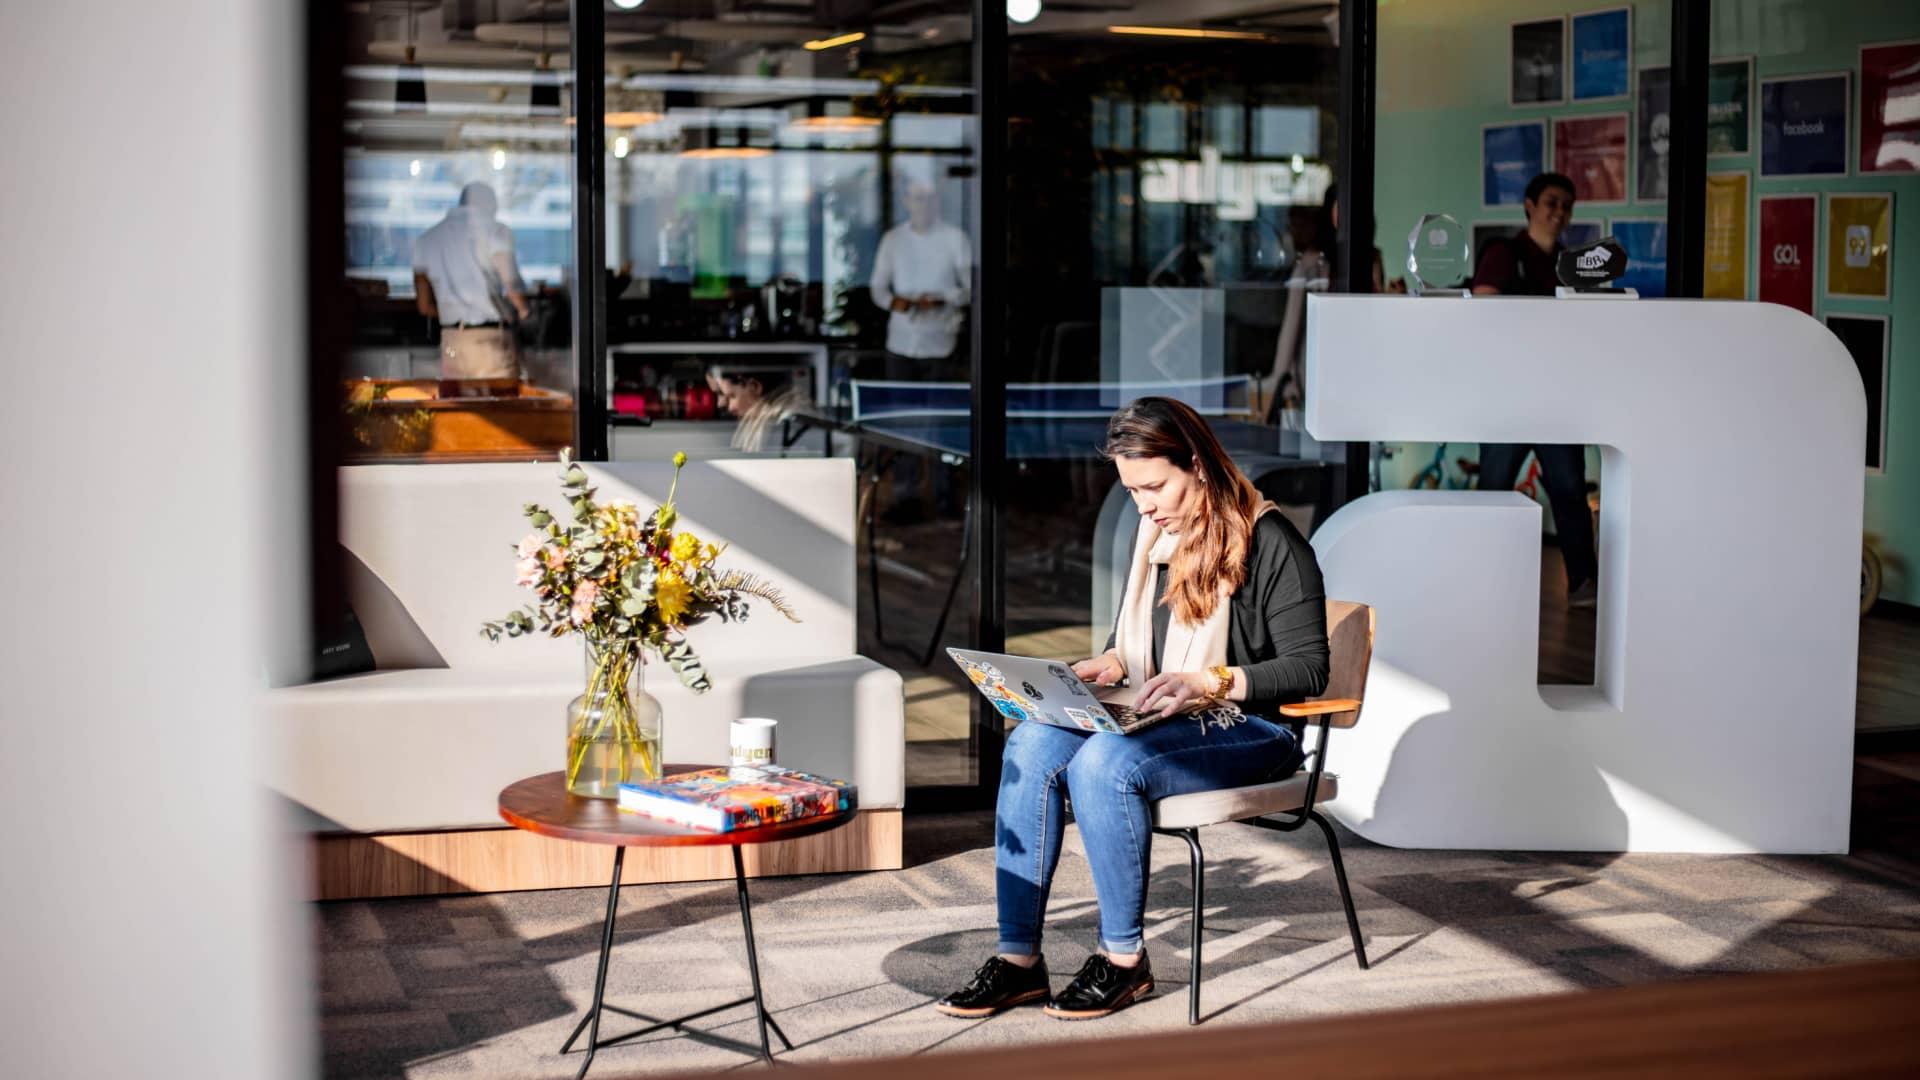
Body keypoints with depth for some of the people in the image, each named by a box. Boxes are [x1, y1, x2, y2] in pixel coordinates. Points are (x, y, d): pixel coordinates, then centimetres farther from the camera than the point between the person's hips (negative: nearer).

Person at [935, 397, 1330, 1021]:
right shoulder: (1154, 538, 13)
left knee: (1104, 761, -33)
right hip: (1159, 721, 7)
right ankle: (1018, 958, -21)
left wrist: (1210, 683, -23)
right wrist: (1109, 664, 3)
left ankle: (1124, 960, -19)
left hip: (1248, 730, -7)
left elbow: (1307, 670, -12)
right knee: (1031, 745, -21)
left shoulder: (1269, 543, -10)